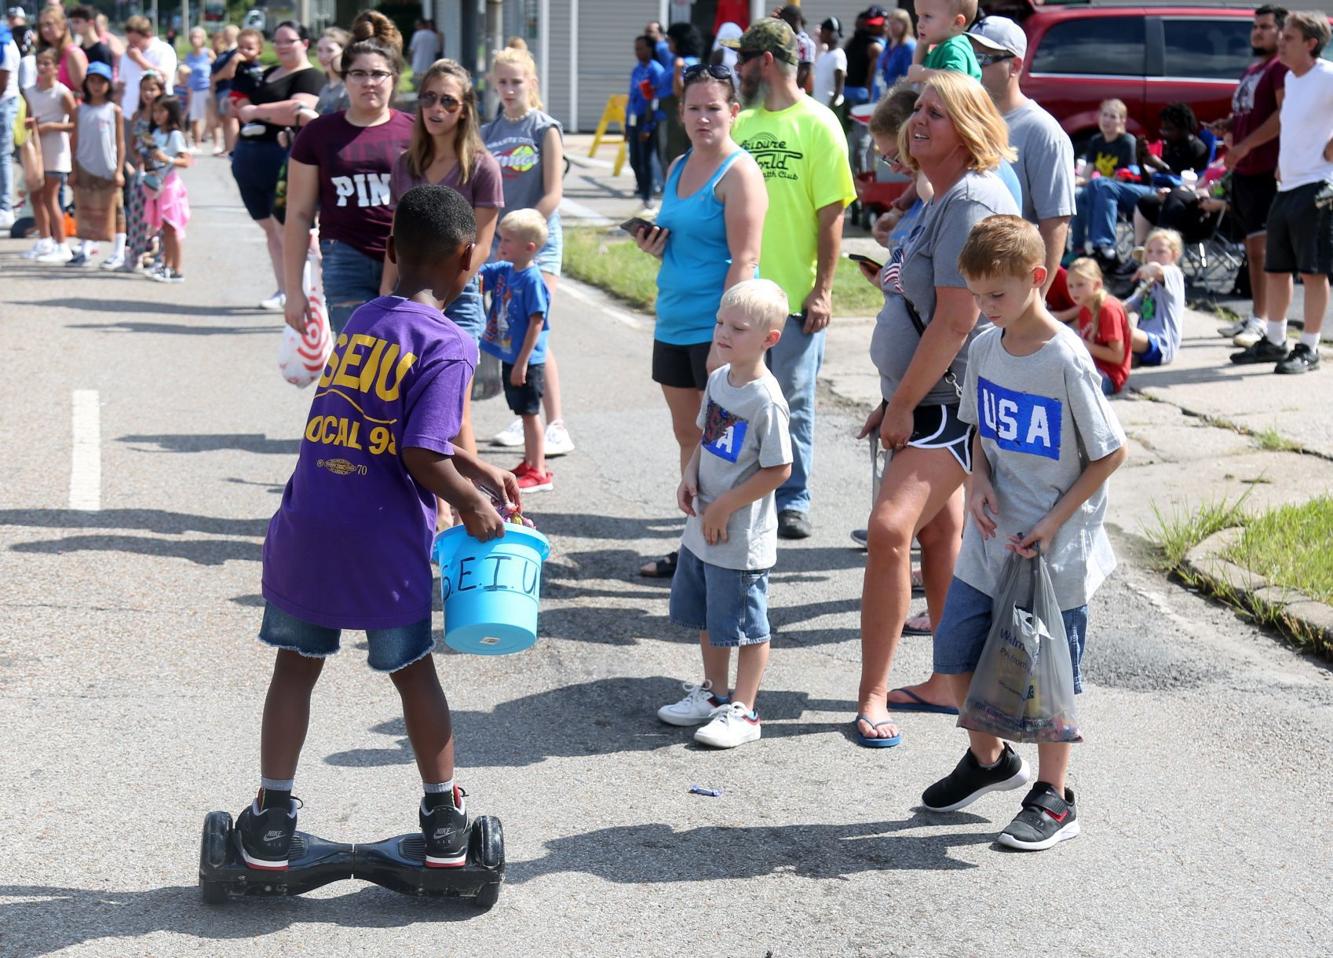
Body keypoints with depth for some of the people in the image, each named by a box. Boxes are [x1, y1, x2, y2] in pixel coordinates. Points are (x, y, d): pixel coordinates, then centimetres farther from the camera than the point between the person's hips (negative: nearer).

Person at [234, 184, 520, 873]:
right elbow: (421, 456, -17)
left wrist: (475, 470, 25)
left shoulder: (360, 321, 13)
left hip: (303, 530, 4)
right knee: (413, 672, 13)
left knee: (296, 667, 13)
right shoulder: (448, 346, -10)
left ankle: (272, 815, 15)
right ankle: (443, 817, 24)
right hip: (385, 543, -4)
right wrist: (472, 505, -1)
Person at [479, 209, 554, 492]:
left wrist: (522, 362, -21)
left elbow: (536, 323, -20)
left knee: (529, 413, 0)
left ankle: (539, 472, 8)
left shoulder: (532, 280, -20)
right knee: (524, 413, 18)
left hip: (526, 361, -8)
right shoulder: (503, 270, 4)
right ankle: (529, 464, 29)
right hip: (509, 357, 8)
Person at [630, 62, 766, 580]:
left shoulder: (739, 172, -11)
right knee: (688, 437, 14)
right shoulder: (678, 168, 15)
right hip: (673, 324, 8)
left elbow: (743, 259, -17)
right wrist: (654, 245, 4)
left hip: (716, 327, -8)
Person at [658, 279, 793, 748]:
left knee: (744, 624, 4)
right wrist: (690, 477, 0)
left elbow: (778, 470, -20)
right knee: (709, 619, 21)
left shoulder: (765, 399, -21)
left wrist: (724, 507, -17)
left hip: (742, 537, -9)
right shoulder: (718, 380, 3)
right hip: (702, 528, 9)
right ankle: (715, 693, 37)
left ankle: (743, 710, 15)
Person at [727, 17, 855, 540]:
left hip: (795, 295, -5)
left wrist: (823, 290, -13)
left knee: (793, 400, 2)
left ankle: (793, 502, 11)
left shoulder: (817, 124, -5)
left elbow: (831, 215, -8)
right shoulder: (741, 124, 11)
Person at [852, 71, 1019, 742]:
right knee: (938, 530, 15)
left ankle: (873, 695, -14)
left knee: (890, 527, -19)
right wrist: (893, 400, 19)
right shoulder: (939, 200, 15)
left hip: (953, 402, -11)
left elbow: (957, 320, -23)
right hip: (926, 400, 11)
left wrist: (902, 404, -16)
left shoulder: (971, 200, -18)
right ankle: (949, 683, 24)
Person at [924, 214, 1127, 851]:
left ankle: (1054, 799, 20)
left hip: (1054, 552, -6)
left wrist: (1053, 522, -15)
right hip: (990, 540, 7)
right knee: (958, 653, 13)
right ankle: (989, 760, 37)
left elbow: (1111, 453, -13)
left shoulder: (1066, 361, -19)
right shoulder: (986, 348, 1)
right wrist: (980, 480, -5)